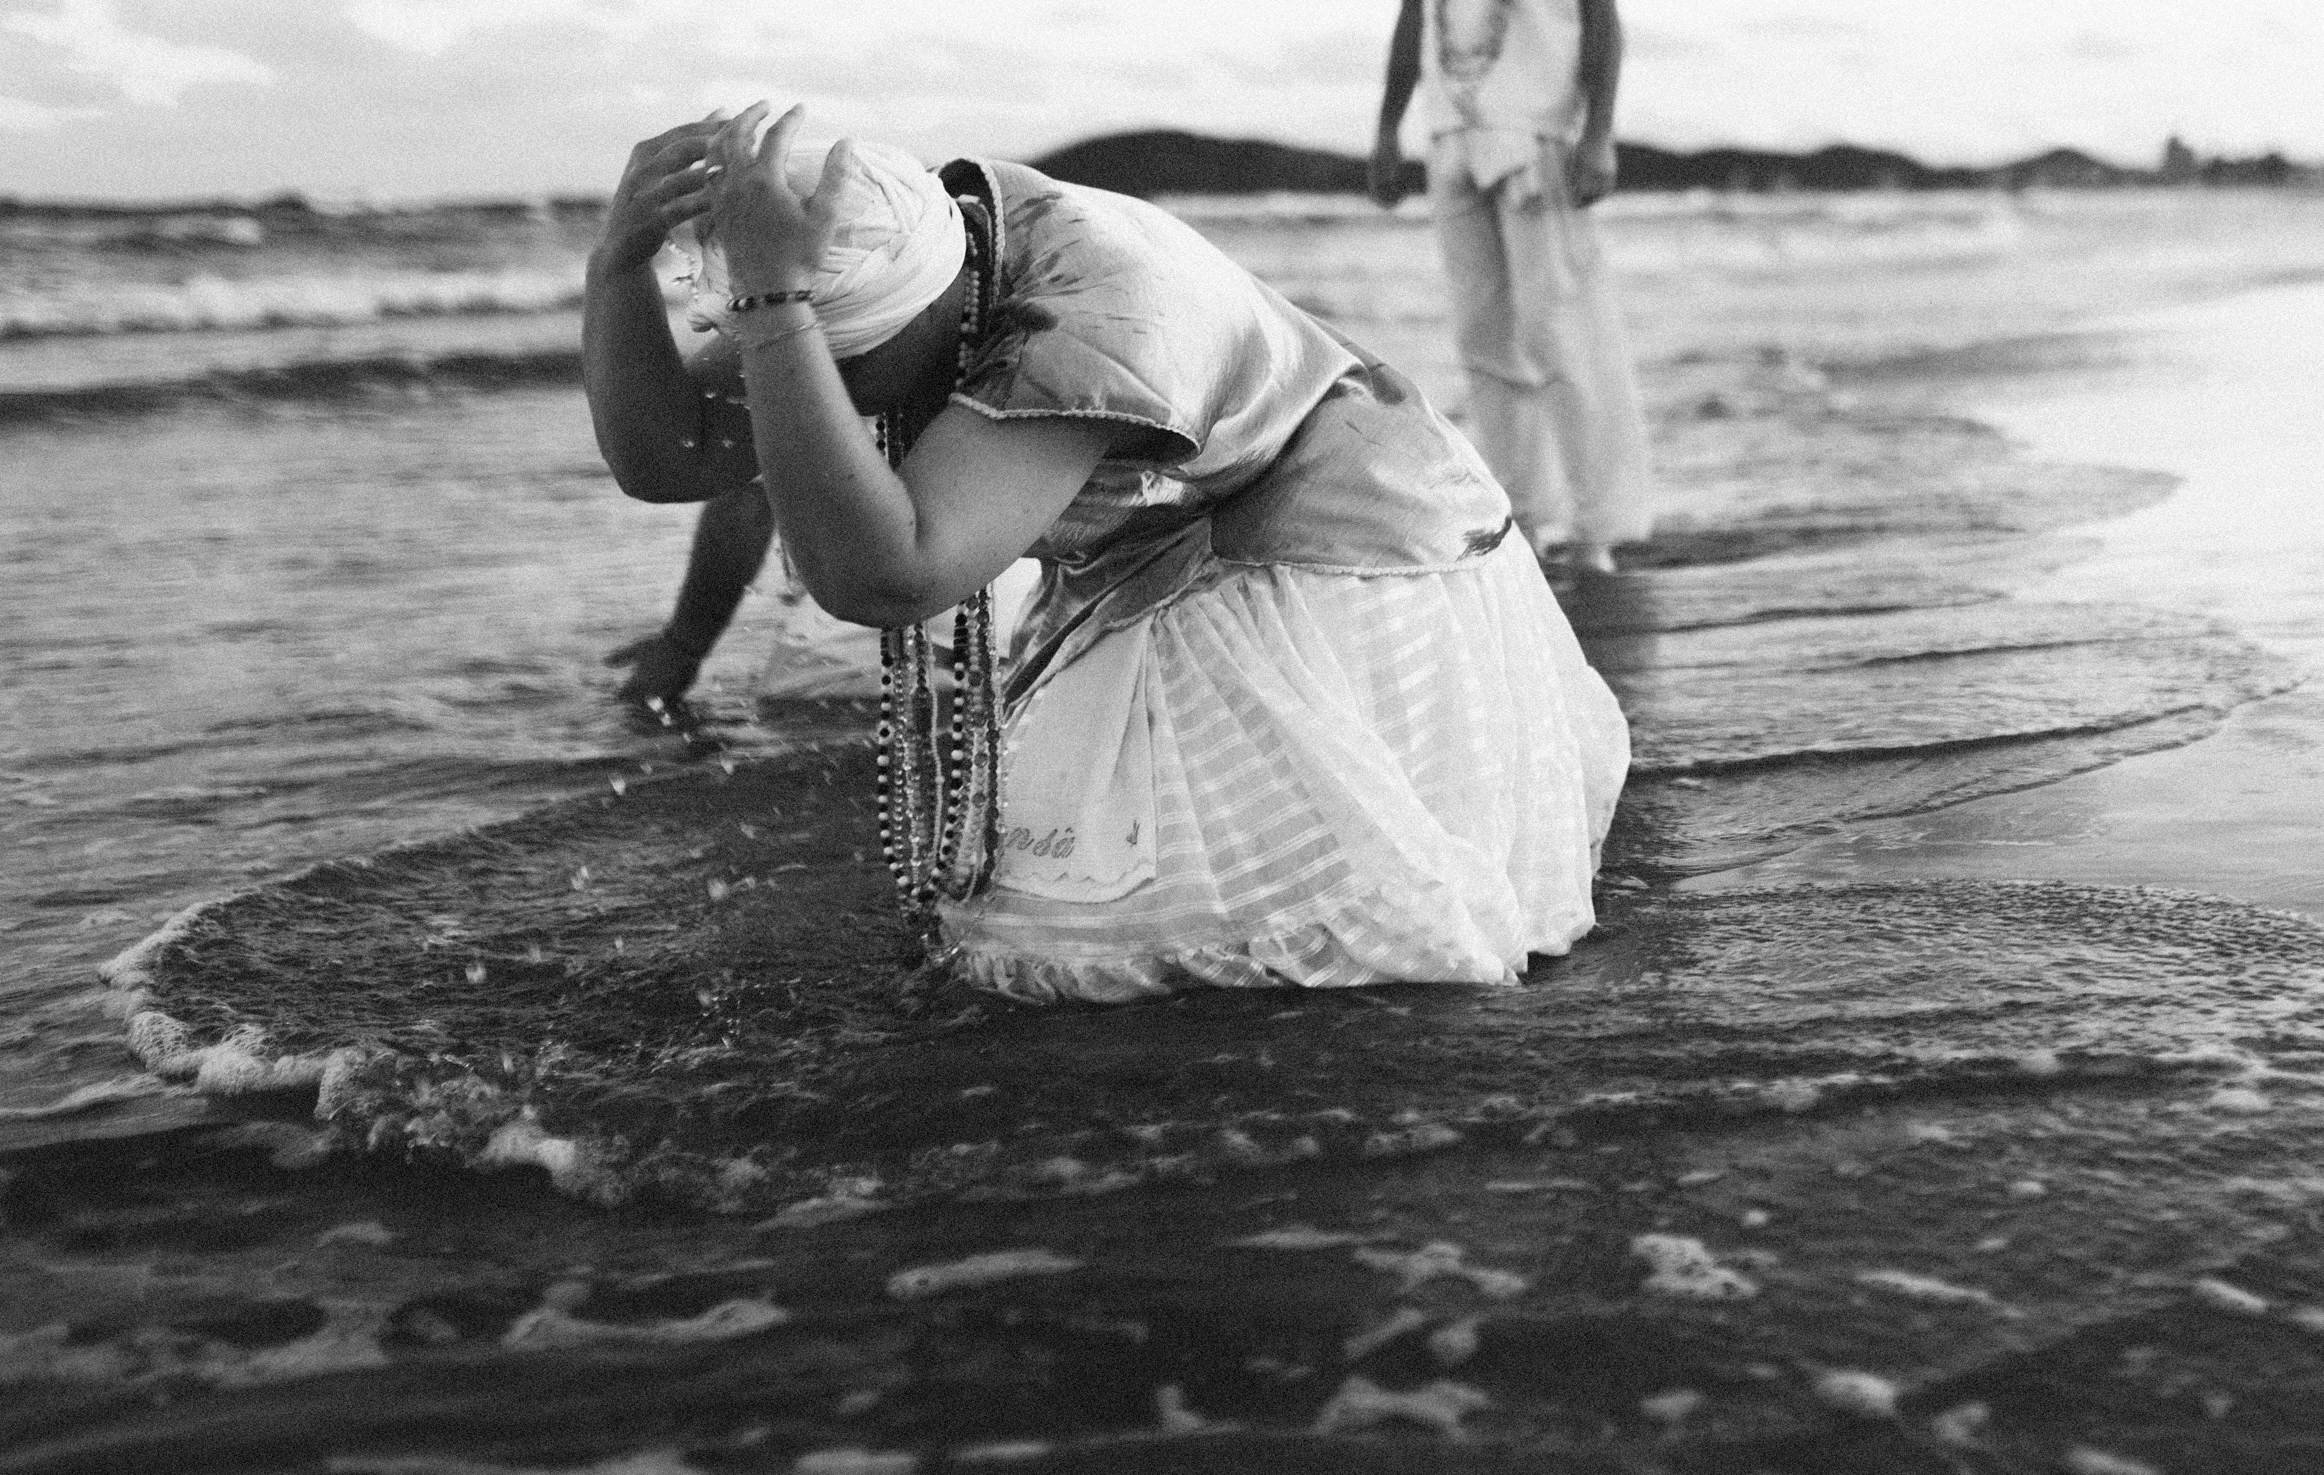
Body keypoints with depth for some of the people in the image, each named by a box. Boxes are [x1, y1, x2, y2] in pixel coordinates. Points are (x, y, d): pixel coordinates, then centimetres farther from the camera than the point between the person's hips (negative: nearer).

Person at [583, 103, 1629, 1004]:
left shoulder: (1100, 316, -36)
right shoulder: (890, 263, -11)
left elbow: (876, 577, -46)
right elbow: (660, 456, -17)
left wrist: (768, 297, -47)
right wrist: (621, 251, -32)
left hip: (1338, 560, -8)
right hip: (1172, 584, 9)